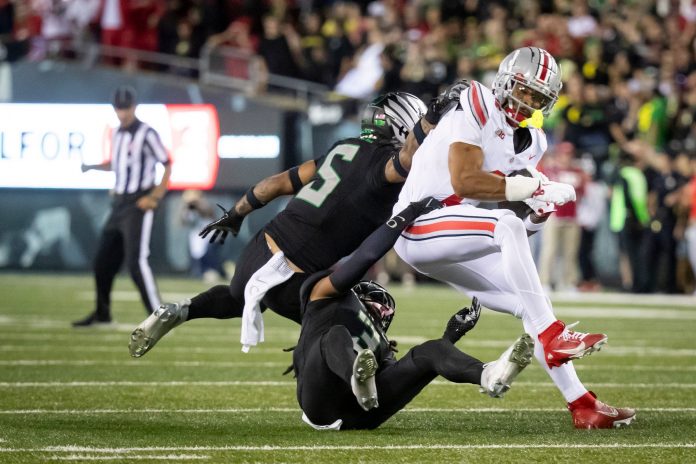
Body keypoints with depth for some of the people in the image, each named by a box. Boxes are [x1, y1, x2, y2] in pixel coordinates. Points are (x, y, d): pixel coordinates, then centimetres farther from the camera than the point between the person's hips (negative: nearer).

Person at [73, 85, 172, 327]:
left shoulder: (146, 133, -12)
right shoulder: (117, 134, 12)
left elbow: (167, 165, -11)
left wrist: (155, 196, -19)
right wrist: (91, 167, 10)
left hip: (139, 205, -8)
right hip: (119, 204, 8)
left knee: (136, 261, -18)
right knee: (103, 259, 13)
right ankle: (102, 313, 29)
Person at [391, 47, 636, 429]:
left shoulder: (530, 141, 11)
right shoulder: (477, 109, -15)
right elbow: (464, 182, -25)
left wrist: (540, 211, -10)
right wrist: (536, 188, -24)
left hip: (453, 240, 9)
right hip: (416, 224, -9)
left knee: (529, 303, 4)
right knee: (507, 226, -31)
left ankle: (582, 405, 8)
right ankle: (551, 337, -30)